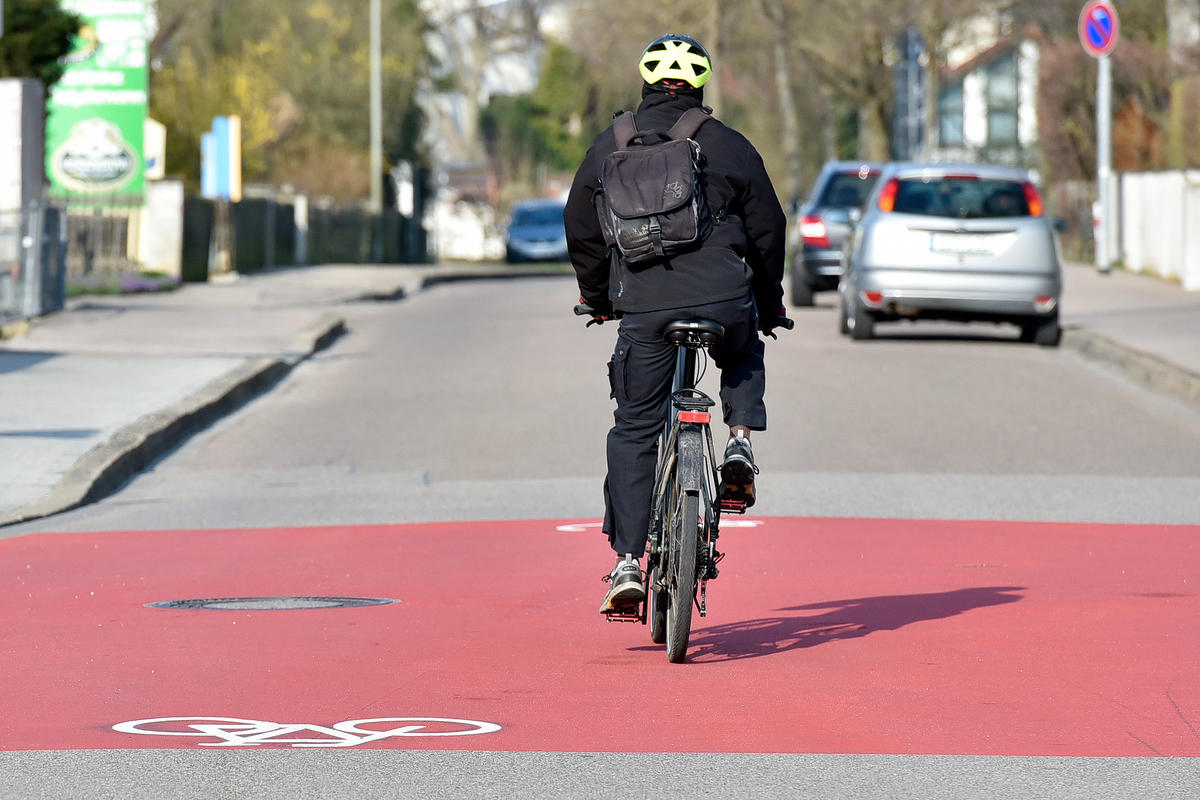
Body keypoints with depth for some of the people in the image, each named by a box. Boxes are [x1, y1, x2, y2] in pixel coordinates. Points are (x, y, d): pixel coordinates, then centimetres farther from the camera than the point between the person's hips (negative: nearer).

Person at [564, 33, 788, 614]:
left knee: (634, 432, 8)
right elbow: (768, 231, 12)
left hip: (643, 310, 0)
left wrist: (597, 297, 32)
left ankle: (627, 563, 0)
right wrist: (770, 305, 27)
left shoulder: (610, 145, 9)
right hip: (725, 300, 0)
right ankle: (740, 441, 10)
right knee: (744, 354, 35)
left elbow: (581, 231, 16)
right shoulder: (729, 146, 6)